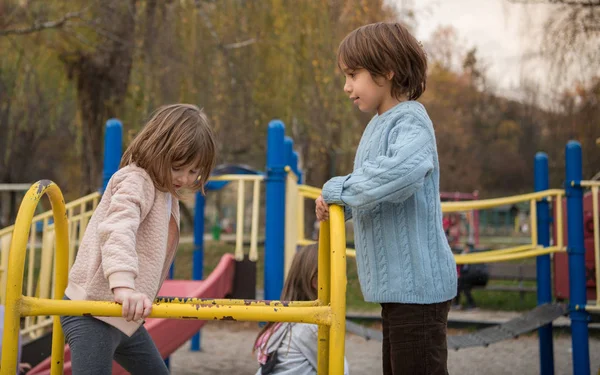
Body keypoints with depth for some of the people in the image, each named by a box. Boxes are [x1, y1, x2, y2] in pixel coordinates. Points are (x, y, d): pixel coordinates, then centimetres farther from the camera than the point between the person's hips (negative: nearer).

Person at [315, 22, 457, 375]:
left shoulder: (410, 120, -15)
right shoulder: (379, 124, 15)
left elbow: (403, 170, -37)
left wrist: (337, 188, -23)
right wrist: (336, 202, -2)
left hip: (417, 282, -10)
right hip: (397, 282, 10)